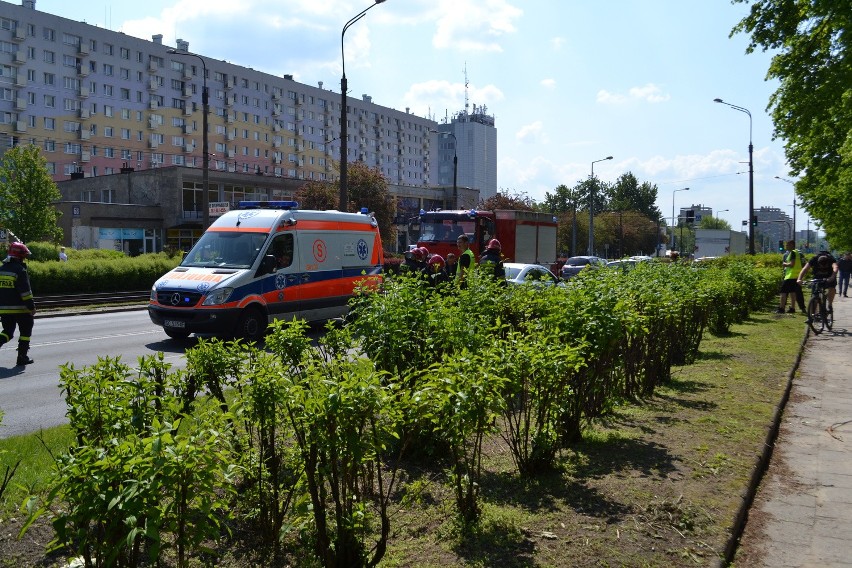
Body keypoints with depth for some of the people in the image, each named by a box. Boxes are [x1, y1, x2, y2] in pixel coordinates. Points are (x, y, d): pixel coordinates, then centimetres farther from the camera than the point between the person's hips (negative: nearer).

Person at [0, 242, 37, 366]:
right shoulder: (20, 270, -13)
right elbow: (25, 291, -16)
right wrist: (31, 306, -11)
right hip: (19, 309, -6)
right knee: (25, 331, 8)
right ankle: (22, 357, 8)